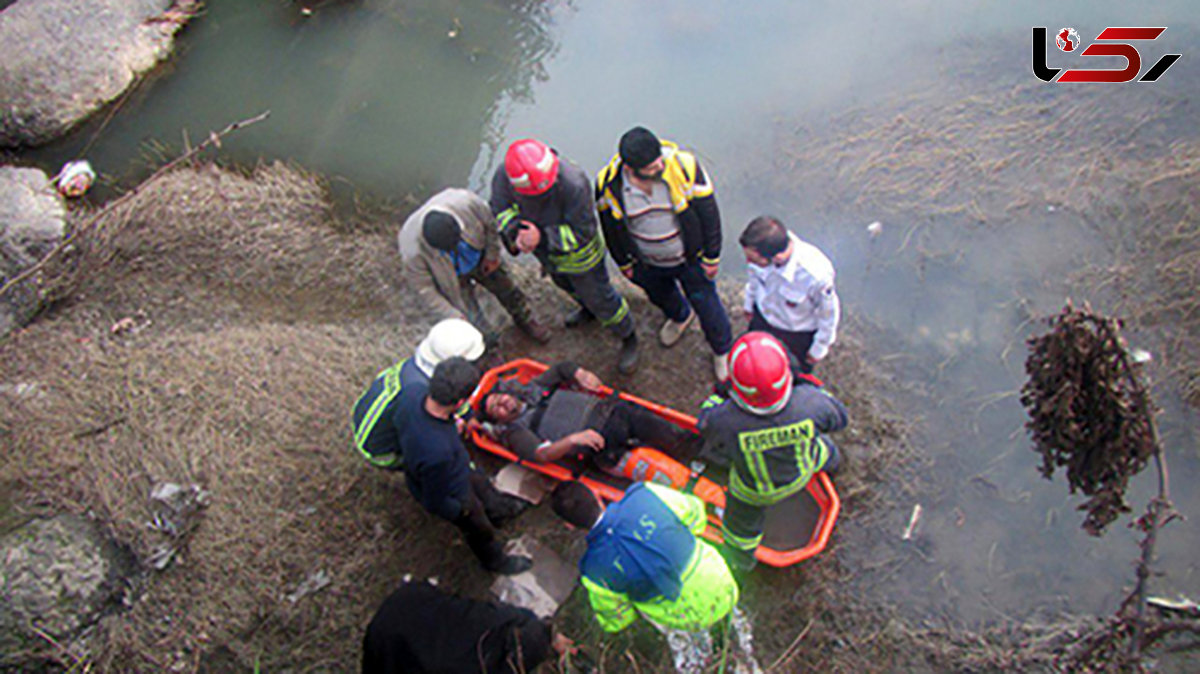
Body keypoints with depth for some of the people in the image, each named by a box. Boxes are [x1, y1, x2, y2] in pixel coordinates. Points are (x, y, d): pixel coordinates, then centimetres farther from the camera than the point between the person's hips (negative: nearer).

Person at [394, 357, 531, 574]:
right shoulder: (438, 452, -49)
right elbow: (435, 503, -30)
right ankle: (495, 561, 58)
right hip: (451, 494, -5)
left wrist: (451, 426, 3)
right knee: (479, 530, 27)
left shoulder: (412, 392, -31)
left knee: (479, 484, 36)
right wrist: (462, 511, -11)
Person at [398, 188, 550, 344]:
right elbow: (424, 289, -26)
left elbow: (490, 223, -17)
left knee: (506, 289, 25)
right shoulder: (414, 251, -42)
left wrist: (492, 255, -5)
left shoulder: (466, 202, -41)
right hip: (452, 277, -3)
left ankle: (525, 321, 57)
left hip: (480, 259, 3)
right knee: (475, 326, 7)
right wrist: (453, 316, -26)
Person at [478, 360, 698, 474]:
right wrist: (572, 440, -32)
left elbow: (562, 368, 29)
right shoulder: (516, 433, 1)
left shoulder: (532, 390, 20)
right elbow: (542, 454, -16)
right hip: (603, 444, -6)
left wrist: (580, 374, 7)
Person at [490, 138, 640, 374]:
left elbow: (582, 232, -33)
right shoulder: (504, 175, -30)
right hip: (546, 249, 6)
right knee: (564, 283, 34)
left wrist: (543, 238, -43)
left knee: (599, 297, 14)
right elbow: (500, 207, -11)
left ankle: (628, 338, 43)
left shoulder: (574, 184, -44)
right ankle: (589, 309, 69)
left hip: (579, 255, -6)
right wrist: (515, 232, -30)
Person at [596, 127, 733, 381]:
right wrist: (624, 262, 6)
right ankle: (680, 317, 67)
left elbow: (709, 212, -17)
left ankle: (722, 349, 45)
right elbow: (610, 226, -6)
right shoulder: (609, 183, -26)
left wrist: (712, 257, -10)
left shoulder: (684, 166, -31)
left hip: (689, 258, -2)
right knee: (660, 296, 31)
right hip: (646, 263, 3)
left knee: (706, 305, 15)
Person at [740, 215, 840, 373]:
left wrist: (819, 348, -7)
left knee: (805, 364, 27)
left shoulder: (817, 275, -45)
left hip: (801, 333, -3)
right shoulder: (762, 246, -33)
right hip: (763, 316, 3)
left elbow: (828, 314, -23)